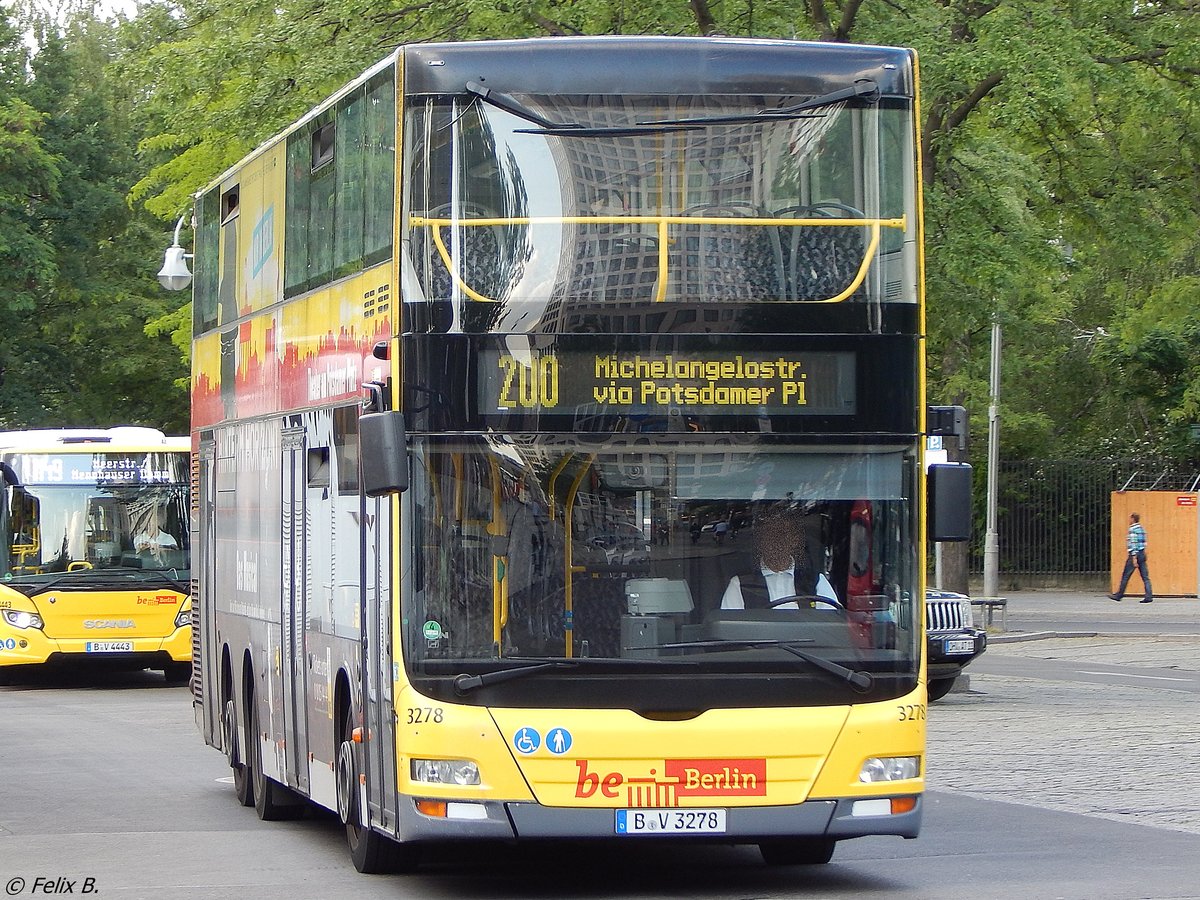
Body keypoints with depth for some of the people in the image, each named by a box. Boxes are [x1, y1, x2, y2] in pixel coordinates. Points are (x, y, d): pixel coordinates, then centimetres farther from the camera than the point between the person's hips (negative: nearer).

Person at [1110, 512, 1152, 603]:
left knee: (1125, 576, 4)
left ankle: (1119, 595, 12)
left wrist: (1134, 558, -21)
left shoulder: (1132, 530, -11)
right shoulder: (1141, 529, 14)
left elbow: (1133, 544, -18)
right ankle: (1149, 596, -6)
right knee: (1145, 576, 2)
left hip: (1134, 555, -8)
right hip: (1142, 554, 8)